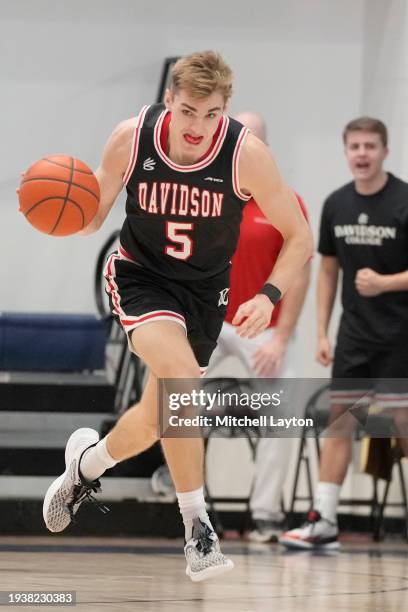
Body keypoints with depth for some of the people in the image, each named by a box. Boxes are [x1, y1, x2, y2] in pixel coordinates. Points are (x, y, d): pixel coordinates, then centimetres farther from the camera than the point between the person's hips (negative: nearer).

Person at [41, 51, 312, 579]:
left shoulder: (246, 153, -21)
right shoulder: (131, 138, -18)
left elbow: (298, 238, -11)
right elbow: (91, 219, -3)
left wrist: (268, 295, -26)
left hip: (203, 289, 2)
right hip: (139, 274, -2)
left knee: (160, 417, 9)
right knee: (181, 373, -29)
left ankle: (87, 461, 44)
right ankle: (197, 528, -20)